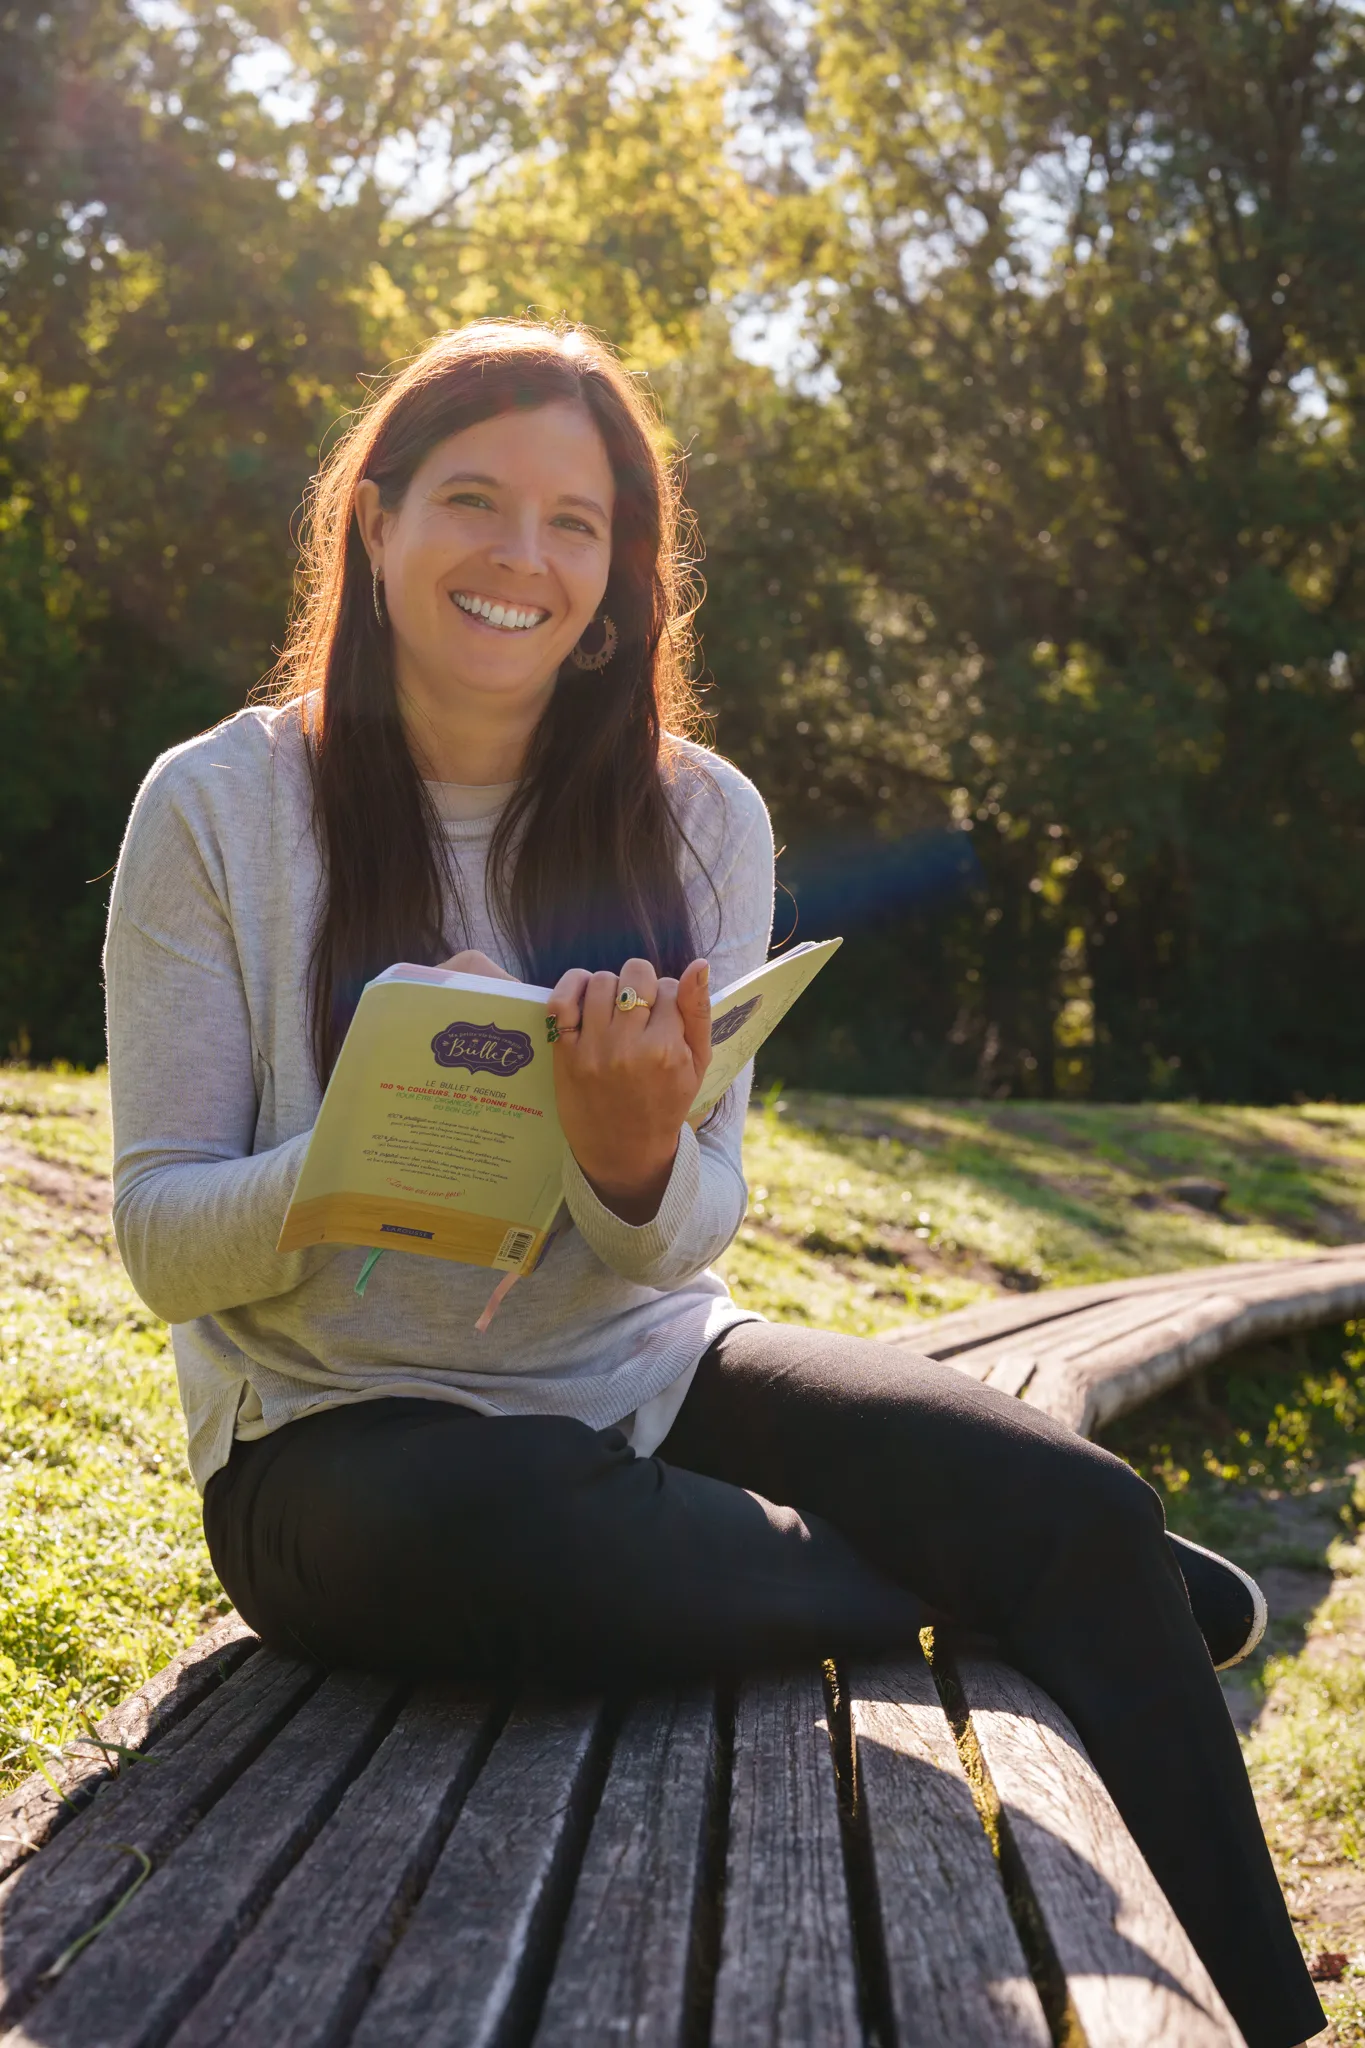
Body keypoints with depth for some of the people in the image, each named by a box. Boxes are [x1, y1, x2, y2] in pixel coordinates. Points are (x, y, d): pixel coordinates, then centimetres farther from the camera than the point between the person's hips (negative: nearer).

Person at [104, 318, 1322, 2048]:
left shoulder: (697, 817, 1)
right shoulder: (220, 806, -7)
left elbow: (683, 1243, -3)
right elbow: (160, 1235, -8)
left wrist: (636, 1158, -28)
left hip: (646, 1374, 3)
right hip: (346, 1426, -2)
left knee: (1084, 1512, -20)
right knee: (471, 1532, -38)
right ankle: (967, 1583, -7)